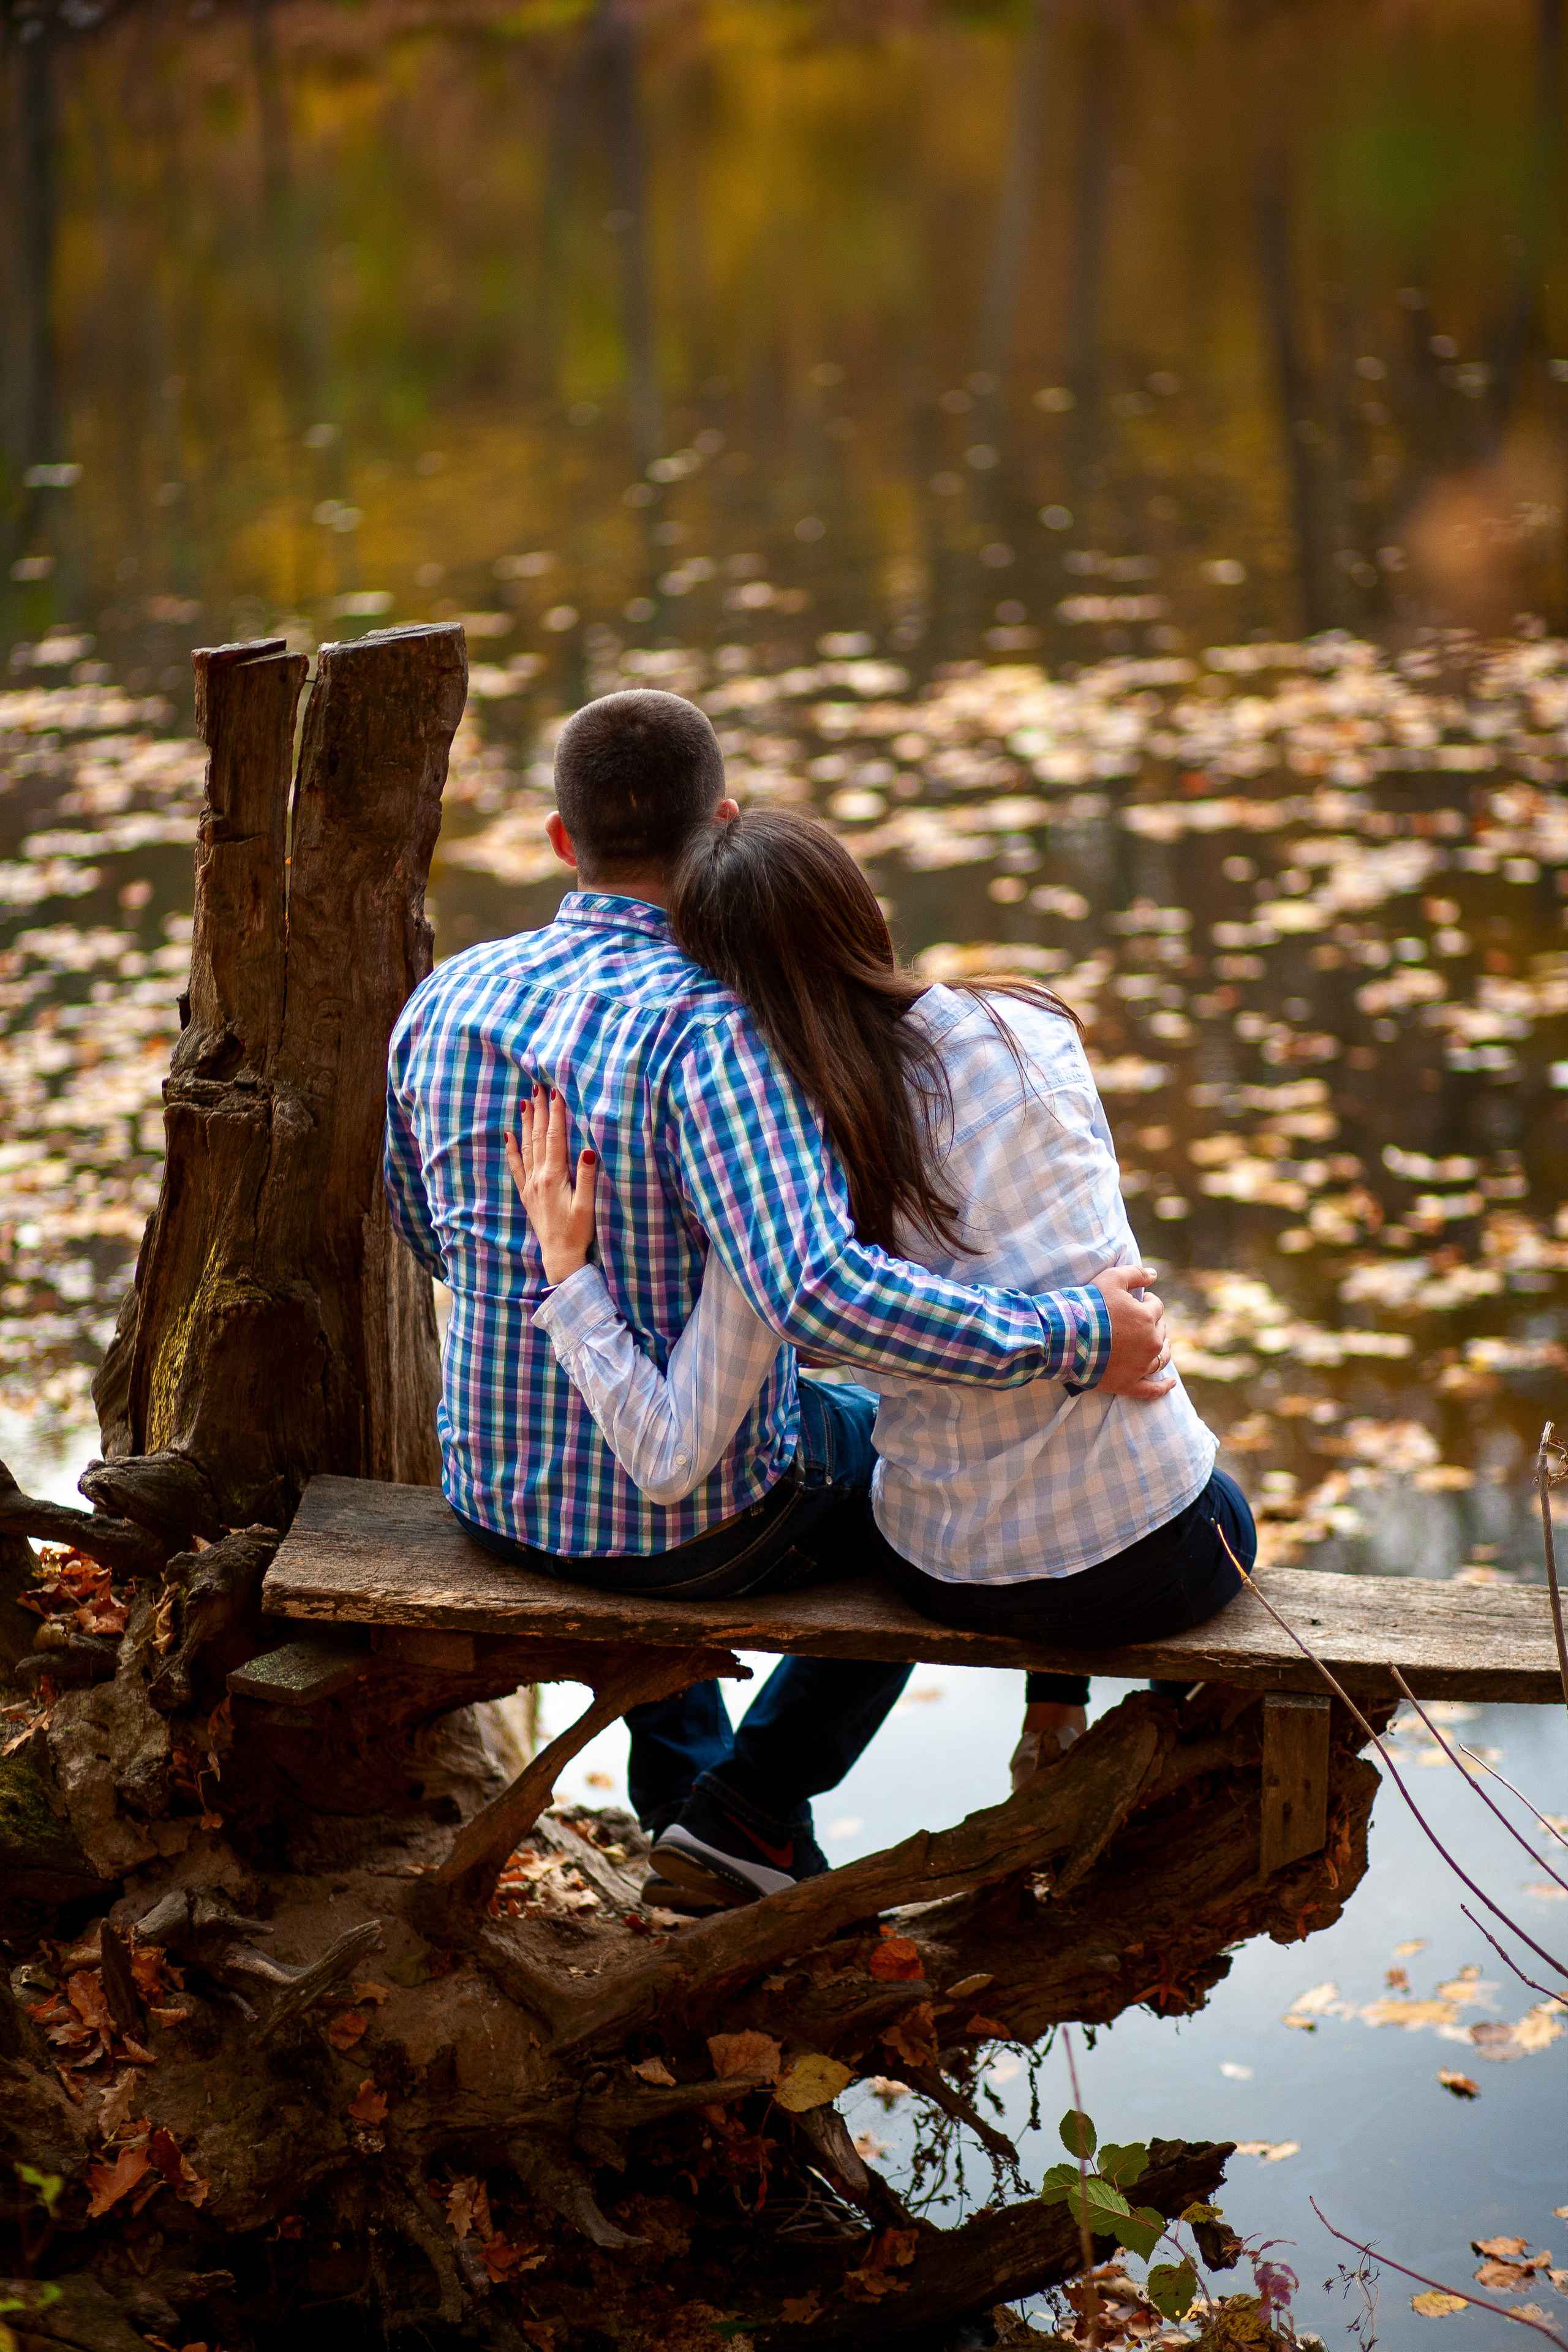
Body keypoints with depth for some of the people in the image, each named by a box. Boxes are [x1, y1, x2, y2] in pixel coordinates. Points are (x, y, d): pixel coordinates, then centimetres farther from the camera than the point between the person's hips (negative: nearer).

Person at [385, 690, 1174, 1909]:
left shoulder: (445, 1000, -6)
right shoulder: (714, 1027, -26)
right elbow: (820, 1290, -39)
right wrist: (1073, 1339, -31)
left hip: (493, 1500, 5)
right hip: (703, 1530, -5)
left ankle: (680, 1784, 44)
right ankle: (760, 1795, 18)